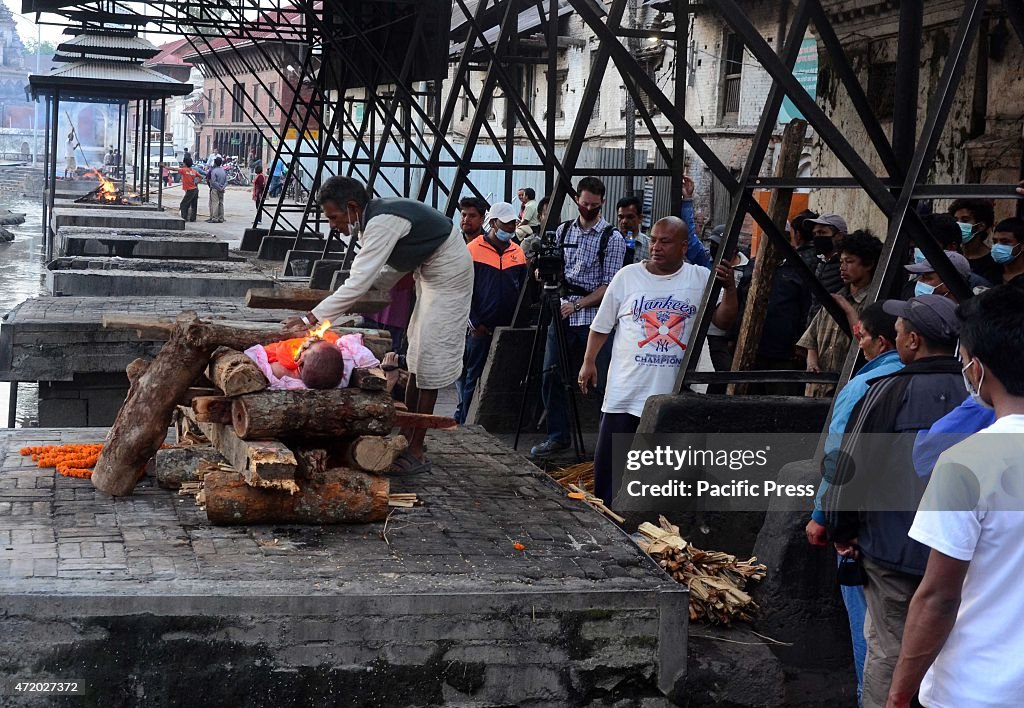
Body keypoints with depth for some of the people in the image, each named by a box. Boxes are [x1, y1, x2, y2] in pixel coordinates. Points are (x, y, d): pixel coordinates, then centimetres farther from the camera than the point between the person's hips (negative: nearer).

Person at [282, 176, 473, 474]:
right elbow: (395, 269, 12)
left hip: (447, 277, -10)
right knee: (416, 357, 14)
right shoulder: (376, 217, 1)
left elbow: (359, 282, -34)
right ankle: (405, 436, 22)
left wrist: (313, 317, -33)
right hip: (429, 275, 10)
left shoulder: (383, 222, -29)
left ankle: (416, 452, -6)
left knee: (430, 360, -9)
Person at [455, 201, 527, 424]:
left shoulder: (518, 252, 9)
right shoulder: (473, 249, -4)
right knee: (473, 377, 1)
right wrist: (473, 323, -9)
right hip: (480, 328, -4)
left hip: (508, 329, 4)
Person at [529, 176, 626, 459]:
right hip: (562, 315, 5)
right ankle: (558, 436, 15)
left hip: (595, 316, -5)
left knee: (602, 381, -5)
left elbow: (609, 286, -6)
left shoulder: (612, 238, -1)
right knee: (551, 377, 4)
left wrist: (577, 304, -15)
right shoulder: (562, 231, 13)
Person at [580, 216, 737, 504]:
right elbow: (602, 325, 10)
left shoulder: (701, 279, 3)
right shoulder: (627, 276, 3)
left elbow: (723, 321, -1)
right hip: (625, 391, 0)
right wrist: (589, 362, 8)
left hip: (675, 394, 0)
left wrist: (729, 288, -15)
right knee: (609, 460, 4)